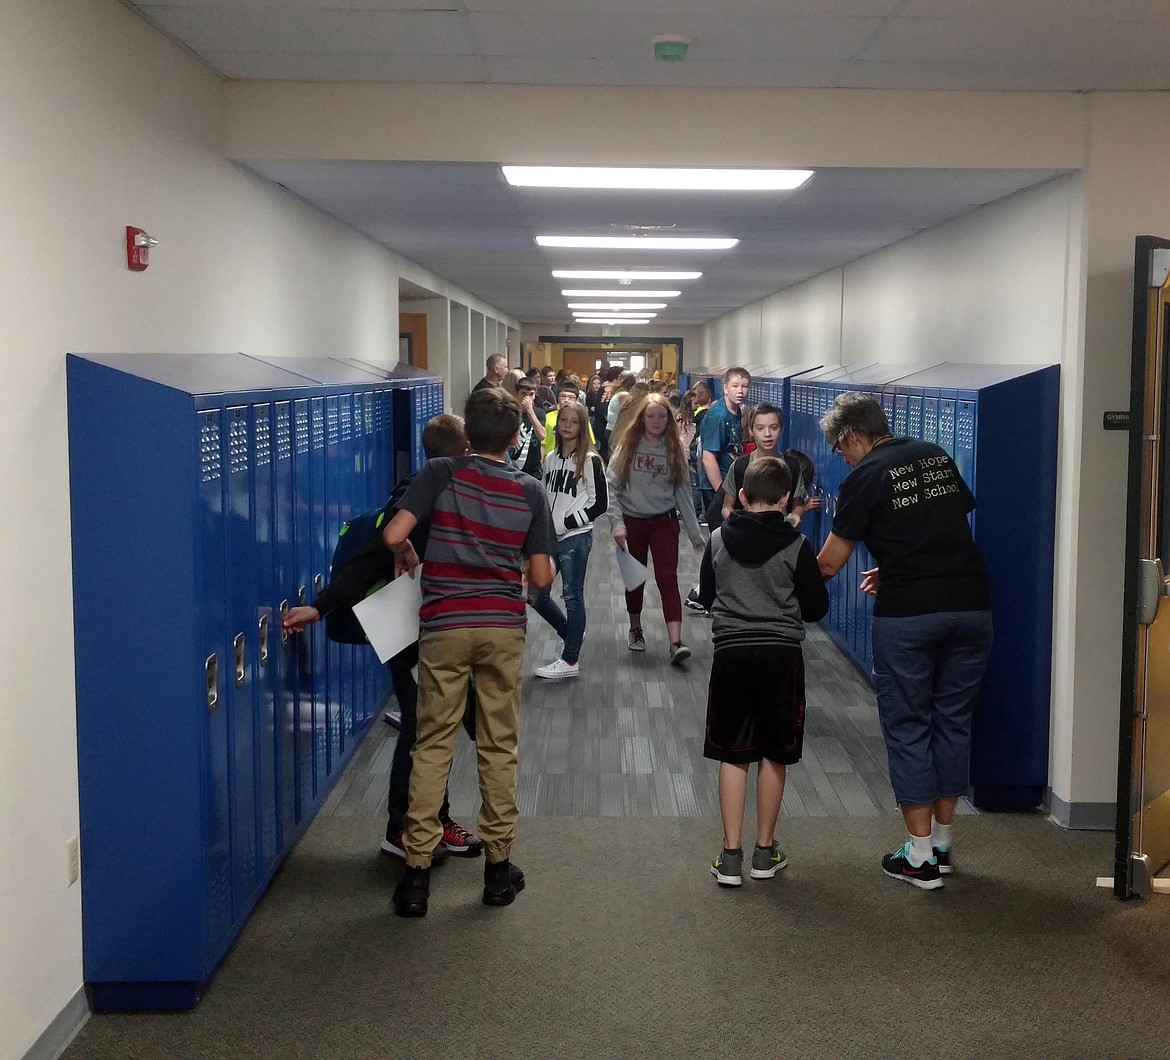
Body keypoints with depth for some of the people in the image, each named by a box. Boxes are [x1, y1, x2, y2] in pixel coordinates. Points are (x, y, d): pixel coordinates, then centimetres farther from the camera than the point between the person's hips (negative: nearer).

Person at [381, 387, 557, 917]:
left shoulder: (440, 474, -4)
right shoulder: (530, 491, 1)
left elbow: (393, 534, -14)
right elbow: (541, 577, 0)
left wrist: (408, 557, 8)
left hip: (444, 625, -1)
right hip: (504, 626, 1)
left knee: (432, 744, 5)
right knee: (499, 746, 9)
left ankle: (417, 870, 6)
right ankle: (498, 865, 16)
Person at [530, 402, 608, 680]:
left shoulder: (590, 460, -7)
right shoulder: (551, 458, 11)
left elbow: (601, 504, -10)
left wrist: (566, 523, -13)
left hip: (576, 537, -7)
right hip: (551, 537, 7)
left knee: (572, 595, -2)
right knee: (537, 594, 7)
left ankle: (570, 660, 7)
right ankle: (572, 635, 29)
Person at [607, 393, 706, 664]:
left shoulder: (674, 449, 0)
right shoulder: (627, 446, -4)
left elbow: (683, 492, 3)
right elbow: (612, 486, -5)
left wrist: (695, 533, 2)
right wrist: (617, 523, -14)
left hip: (664, 521, 0)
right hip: (632, 521, 0)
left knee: (668, 579, -10)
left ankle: (676, 643, -18)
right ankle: (635, 630, 34)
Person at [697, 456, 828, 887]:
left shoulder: (718, 540, 2)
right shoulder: (796, 545, -5)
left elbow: (706, 596, 14)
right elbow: (816, 607, 1)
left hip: (731, 650, 1)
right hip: (781, 653, -1)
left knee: (732, 755, 9)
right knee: (773, 755, 11)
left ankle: (731, 854, 8)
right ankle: (765, 851, 19)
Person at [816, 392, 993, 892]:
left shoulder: (865, 477, -3)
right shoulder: (937, 457, 14)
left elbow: (829, 563, -2)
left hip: (908, 613, -5)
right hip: (971, 604, 6)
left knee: (907, 728, 5)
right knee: (953, 722, 15)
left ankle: (920, 857, 9)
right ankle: (941, 842, 24)